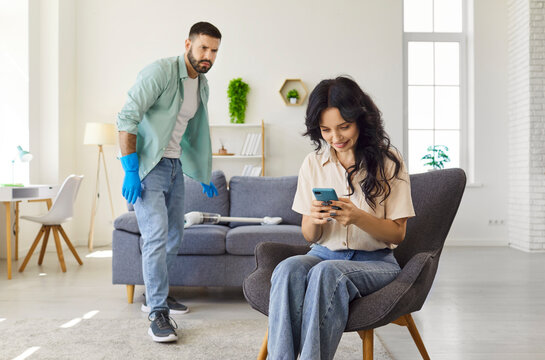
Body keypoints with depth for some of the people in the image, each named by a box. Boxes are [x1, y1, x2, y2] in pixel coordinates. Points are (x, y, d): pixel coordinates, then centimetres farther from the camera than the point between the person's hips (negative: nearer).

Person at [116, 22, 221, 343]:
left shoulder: (203, 85, 11)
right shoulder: (160, 72, -14)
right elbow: (127, 119, -20)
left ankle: (155, 294, 31)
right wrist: (130, 171, -24)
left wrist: (205, 176, 22)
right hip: (148, 165, -8)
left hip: (175, 166, 8)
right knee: (156, 236, -14)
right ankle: (158, 312, -6)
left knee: (174, 236, 14)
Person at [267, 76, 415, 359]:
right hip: (323, 254, 3)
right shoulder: (313, 163, 8)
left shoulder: (387, 161, -1)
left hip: (375, 262, -3)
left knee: (326, 271, -36)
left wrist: (358, 217, -21)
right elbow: (309, 236, 10)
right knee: (288, 269, -32)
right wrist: (314, 220, -15)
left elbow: (398, 233, -1)